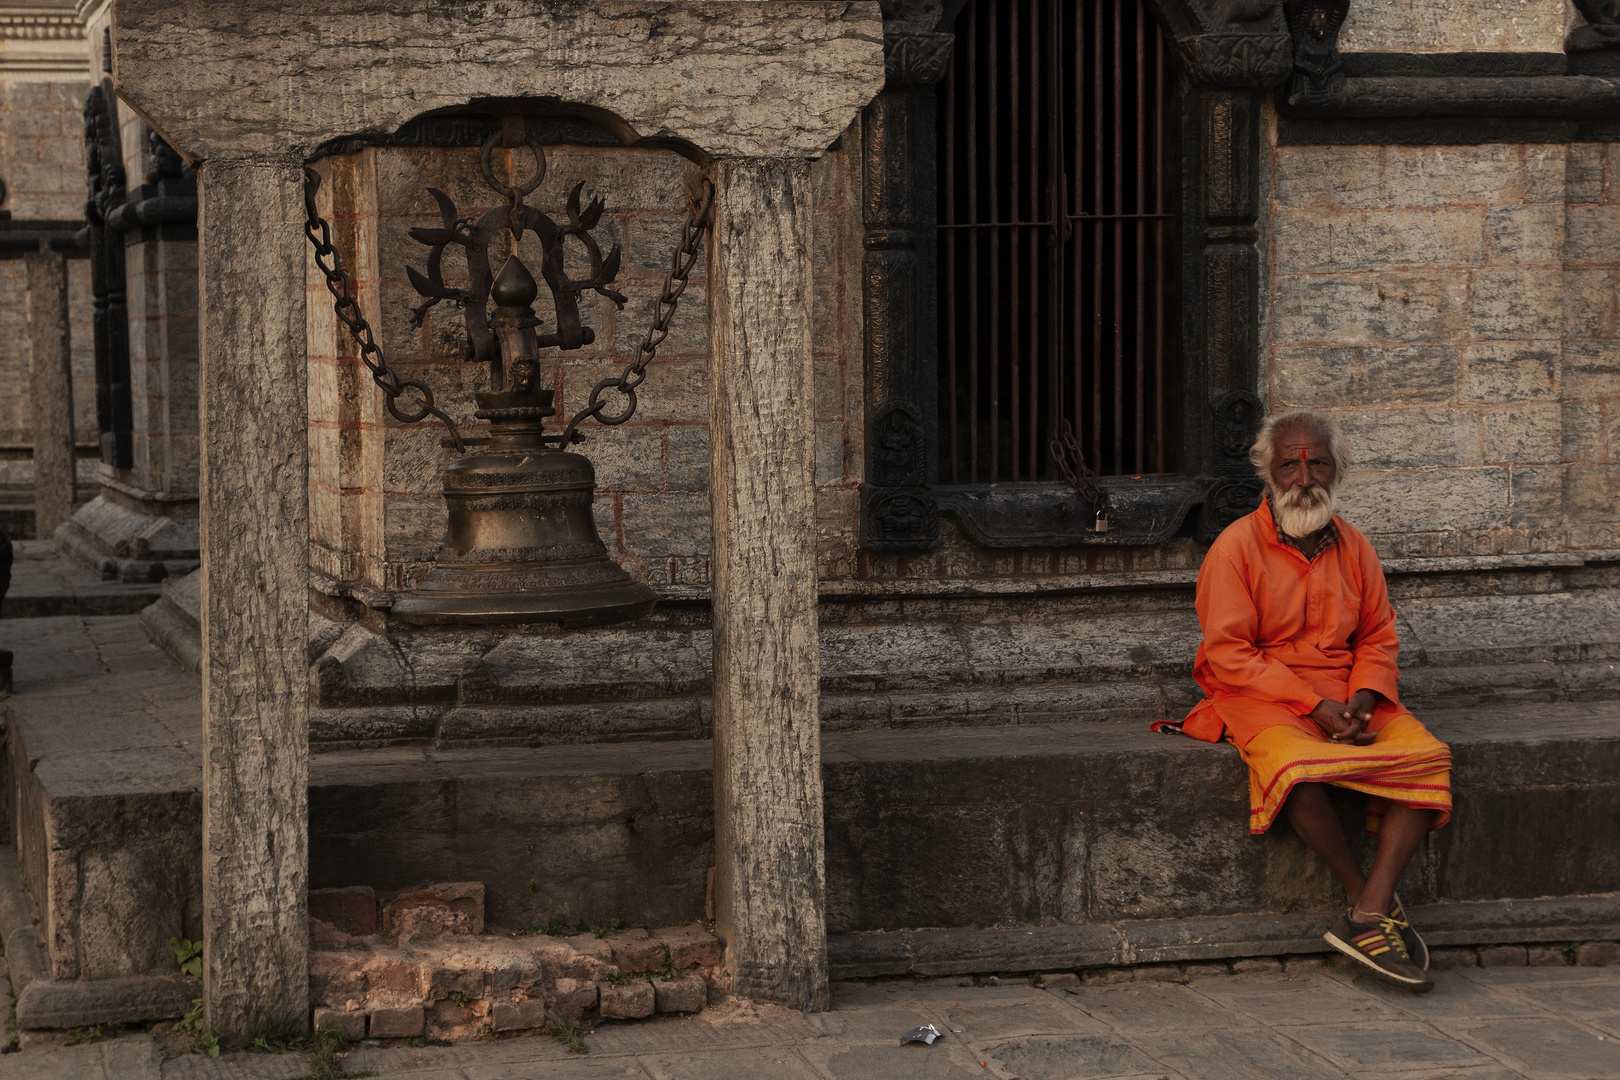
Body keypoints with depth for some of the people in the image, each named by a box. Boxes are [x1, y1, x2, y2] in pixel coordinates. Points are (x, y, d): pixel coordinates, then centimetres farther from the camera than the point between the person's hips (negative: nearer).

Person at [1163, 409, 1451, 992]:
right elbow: (1229, 654, -10)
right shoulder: (1237, 546, -5)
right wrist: (1312, 706, -18)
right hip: (1264, 698, -5)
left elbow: (1379, 636, 14)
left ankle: (1369, 917, -30)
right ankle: (1371, 901, -21)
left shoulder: (1353, 546, 12)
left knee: (1426, 756, -23)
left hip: (1348, 694, 5)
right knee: (1298, 766, -38)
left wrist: (1364, 697, -9)